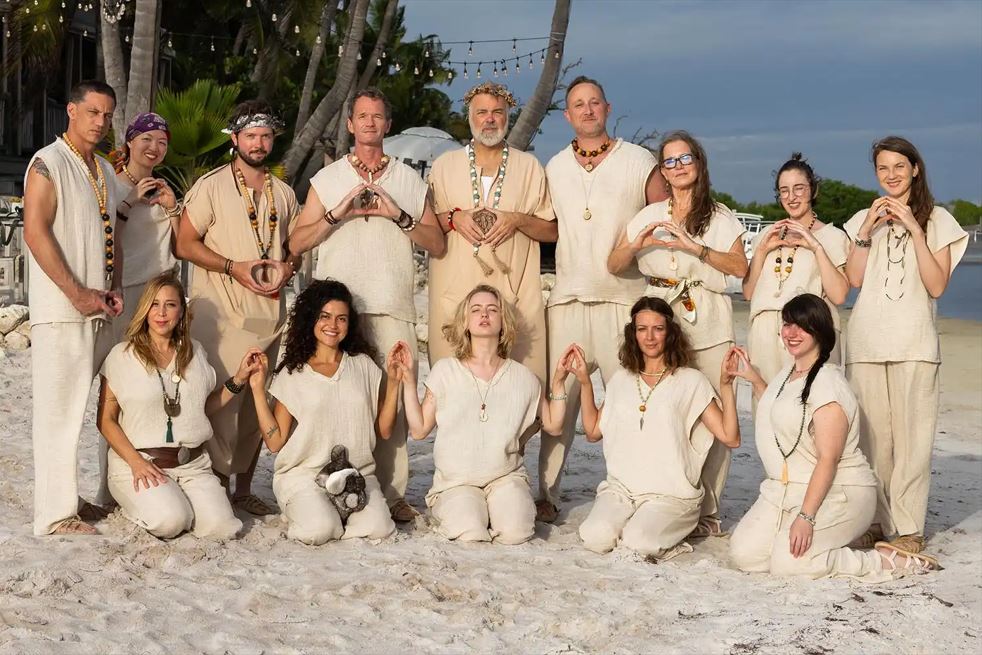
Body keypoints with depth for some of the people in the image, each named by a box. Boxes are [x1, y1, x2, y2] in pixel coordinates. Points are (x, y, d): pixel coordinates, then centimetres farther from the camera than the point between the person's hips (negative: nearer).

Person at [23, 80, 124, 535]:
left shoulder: (104, 170, 18)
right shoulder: (48, 164, -7)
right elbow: (35, 233, -15)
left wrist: (113, 289, 7)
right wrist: (78, 294, -16)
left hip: (98, 311, 8)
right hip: (60, 311, -8)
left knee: (87, 407, 10)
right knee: (59, 409, -6)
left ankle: (73, 498, 19)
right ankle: (55, 514, -2)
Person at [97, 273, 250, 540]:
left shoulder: (194, 352, 13)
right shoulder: (123, 355, -1)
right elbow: (106, 420, -1)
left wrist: (239, 378, 9)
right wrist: (135, 462, -13)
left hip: (192, 465, 4)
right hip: (139, 462, -3)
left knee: (220, 526, -21)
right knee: (169, 522, -30)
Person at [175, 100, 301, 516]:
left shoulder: (283, 193, 16)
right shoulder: (211, 185, 0)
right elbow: (185, 243, -4)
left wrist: (287, 268, -1)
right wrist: (235, 268, -14)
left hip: (269, 310, 5)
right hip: (221, 312, -5)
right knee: (222, 397, -11)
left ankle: (244, 487, 15)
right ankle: (217, 484, -4)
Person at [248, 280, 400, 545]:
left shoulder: (363, 366, 11)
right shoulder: (292, 374, 5)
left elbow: (384, 430, 7)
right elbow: (275, 442, -2)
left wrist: (394, 380, -1)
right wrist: (258, 389, -8)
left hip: (357, 474, 3)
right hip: (303, 475, -2)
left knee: (378, 528, -27)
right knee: (319, 531, -32)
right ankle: (306, 510, 2)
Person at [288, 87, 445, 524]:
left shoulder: (409, 180, 16)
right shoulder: (327, 179, 15)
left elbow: (438, 246, 10)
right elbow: (296, 244, 8)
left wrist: (399, 216, -3)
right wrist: (337, 213, -5)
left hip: (393, 307, 0)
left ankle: (392, 492, -4)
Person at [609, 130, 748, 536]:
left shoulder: (720, 217, 10)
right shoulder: (649, 216, 17)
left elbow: (740, 267, -4)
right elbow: (614, 265, 13)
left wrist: (693, 246, -15)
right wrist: (638, 244, -7)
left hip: (707, 324, -2)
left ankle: (707, 511, -5)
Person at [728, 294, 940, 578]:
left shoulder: (827, 383, -17)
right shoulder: (788, 373, 12)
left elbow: (828, 459, -22)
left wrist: (806, 516, -27)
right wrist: (753, 378, 24)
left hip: (836, 492, -9)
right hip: (787, 490, 9)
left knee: (787, 563, -25)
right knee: (743, 553, -8)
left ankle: (885, 561, -9)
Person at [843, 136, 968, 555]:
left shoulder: (937, 220, 7)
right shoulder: (864, 219, 15)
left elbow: (937, 285, -4)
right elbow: (854, 278, 2)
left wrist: (913, 229, -8)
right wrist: (868, 229, -6)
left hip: (913, 341, -2)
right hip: (866, 338, 3)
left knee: (911, 433, -8)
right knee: (870, 433, 0)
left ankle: (908, 528, -6)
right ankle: (875, 520, 7)